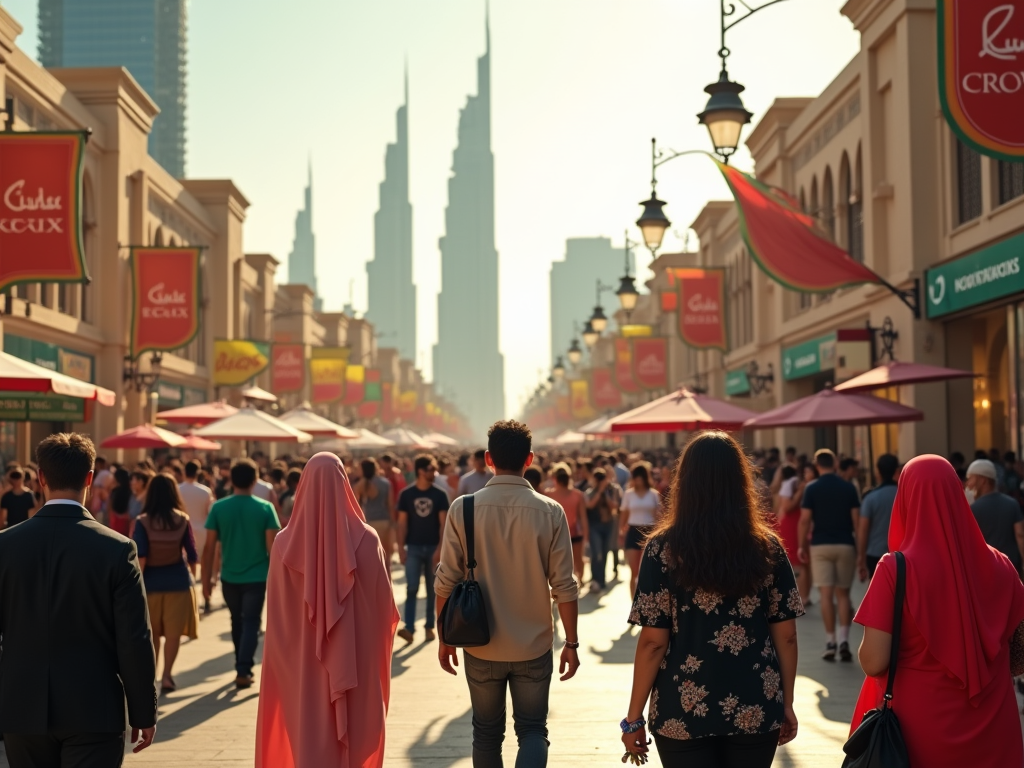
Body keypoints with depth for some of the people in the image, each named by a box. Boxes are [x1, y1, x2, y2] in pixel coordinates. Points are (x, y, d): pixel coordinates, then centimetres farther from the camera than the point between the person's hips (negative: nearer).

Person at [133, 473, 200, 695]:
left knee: (152, 634, 14)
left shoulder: (143, 522, -9)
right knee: (173, 632, 6)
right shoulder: (183, 520, -4)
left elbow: (140, 558, -15)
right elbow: (192, 555, 2)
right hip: (178, 581, 0)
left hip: (151, 582, 0)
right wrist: (192, 576, 20)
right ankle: (167, 674, -4)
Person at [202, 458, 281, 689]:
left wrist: (206, 579, 3)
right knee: (251, 623, 6)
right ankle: (243, 671, -3)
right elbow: (272, 546, -11)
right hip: (257, 577, -2)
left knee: (237, 621, 20)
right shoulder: (265, 508, -9)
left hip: (229, 577, 2)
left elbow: (209, 547, -5)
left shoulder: (218, 508, -5)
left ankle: (242, 666, 29)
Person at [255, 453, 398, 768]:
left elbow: (276, 617, -4)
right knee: (355, 741, 15)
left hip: (303, 668, 0)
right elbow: (386, 607, -5)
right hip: (355, 667, 0)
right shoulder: (366, 541, -11)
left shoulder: (286, 543, -9)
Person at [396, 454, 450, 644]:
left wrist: (440, 548, -12)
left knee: (432, 590, 6)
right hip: (413, 547, -1)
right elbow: (402, 523, 1)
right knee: (412, 588, -9)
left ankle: (429, 627, 15)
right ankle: (409, 628, -13)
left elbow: (443, 524, -2)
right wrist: (401, 547, -6)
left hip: (433, 547, 1)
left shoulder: (439, 495, 0)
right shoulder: (406, 495, 0)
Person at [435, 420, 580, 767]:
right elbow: (564, 586, -7)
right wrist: (571, 642, 3)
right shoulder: (550, 512, -9)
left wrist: (445, 638, 6)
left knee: (487, 732, 17)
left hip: (481, 646, 1)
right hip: (534, 647, -1)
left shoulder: (463, 509, -8)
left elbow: (447, 582, -6)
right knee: (532, 729, 11)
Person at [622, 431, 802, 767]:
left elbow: (652, 643, -10)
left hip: (684, 714, -3)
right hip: (755, 712, 3)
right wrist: (787, 704, 13)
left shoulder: (663, 549, -9)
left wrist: (634, 717, -2)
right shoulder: (768, 547, -2)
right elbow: (785, 636, 1)